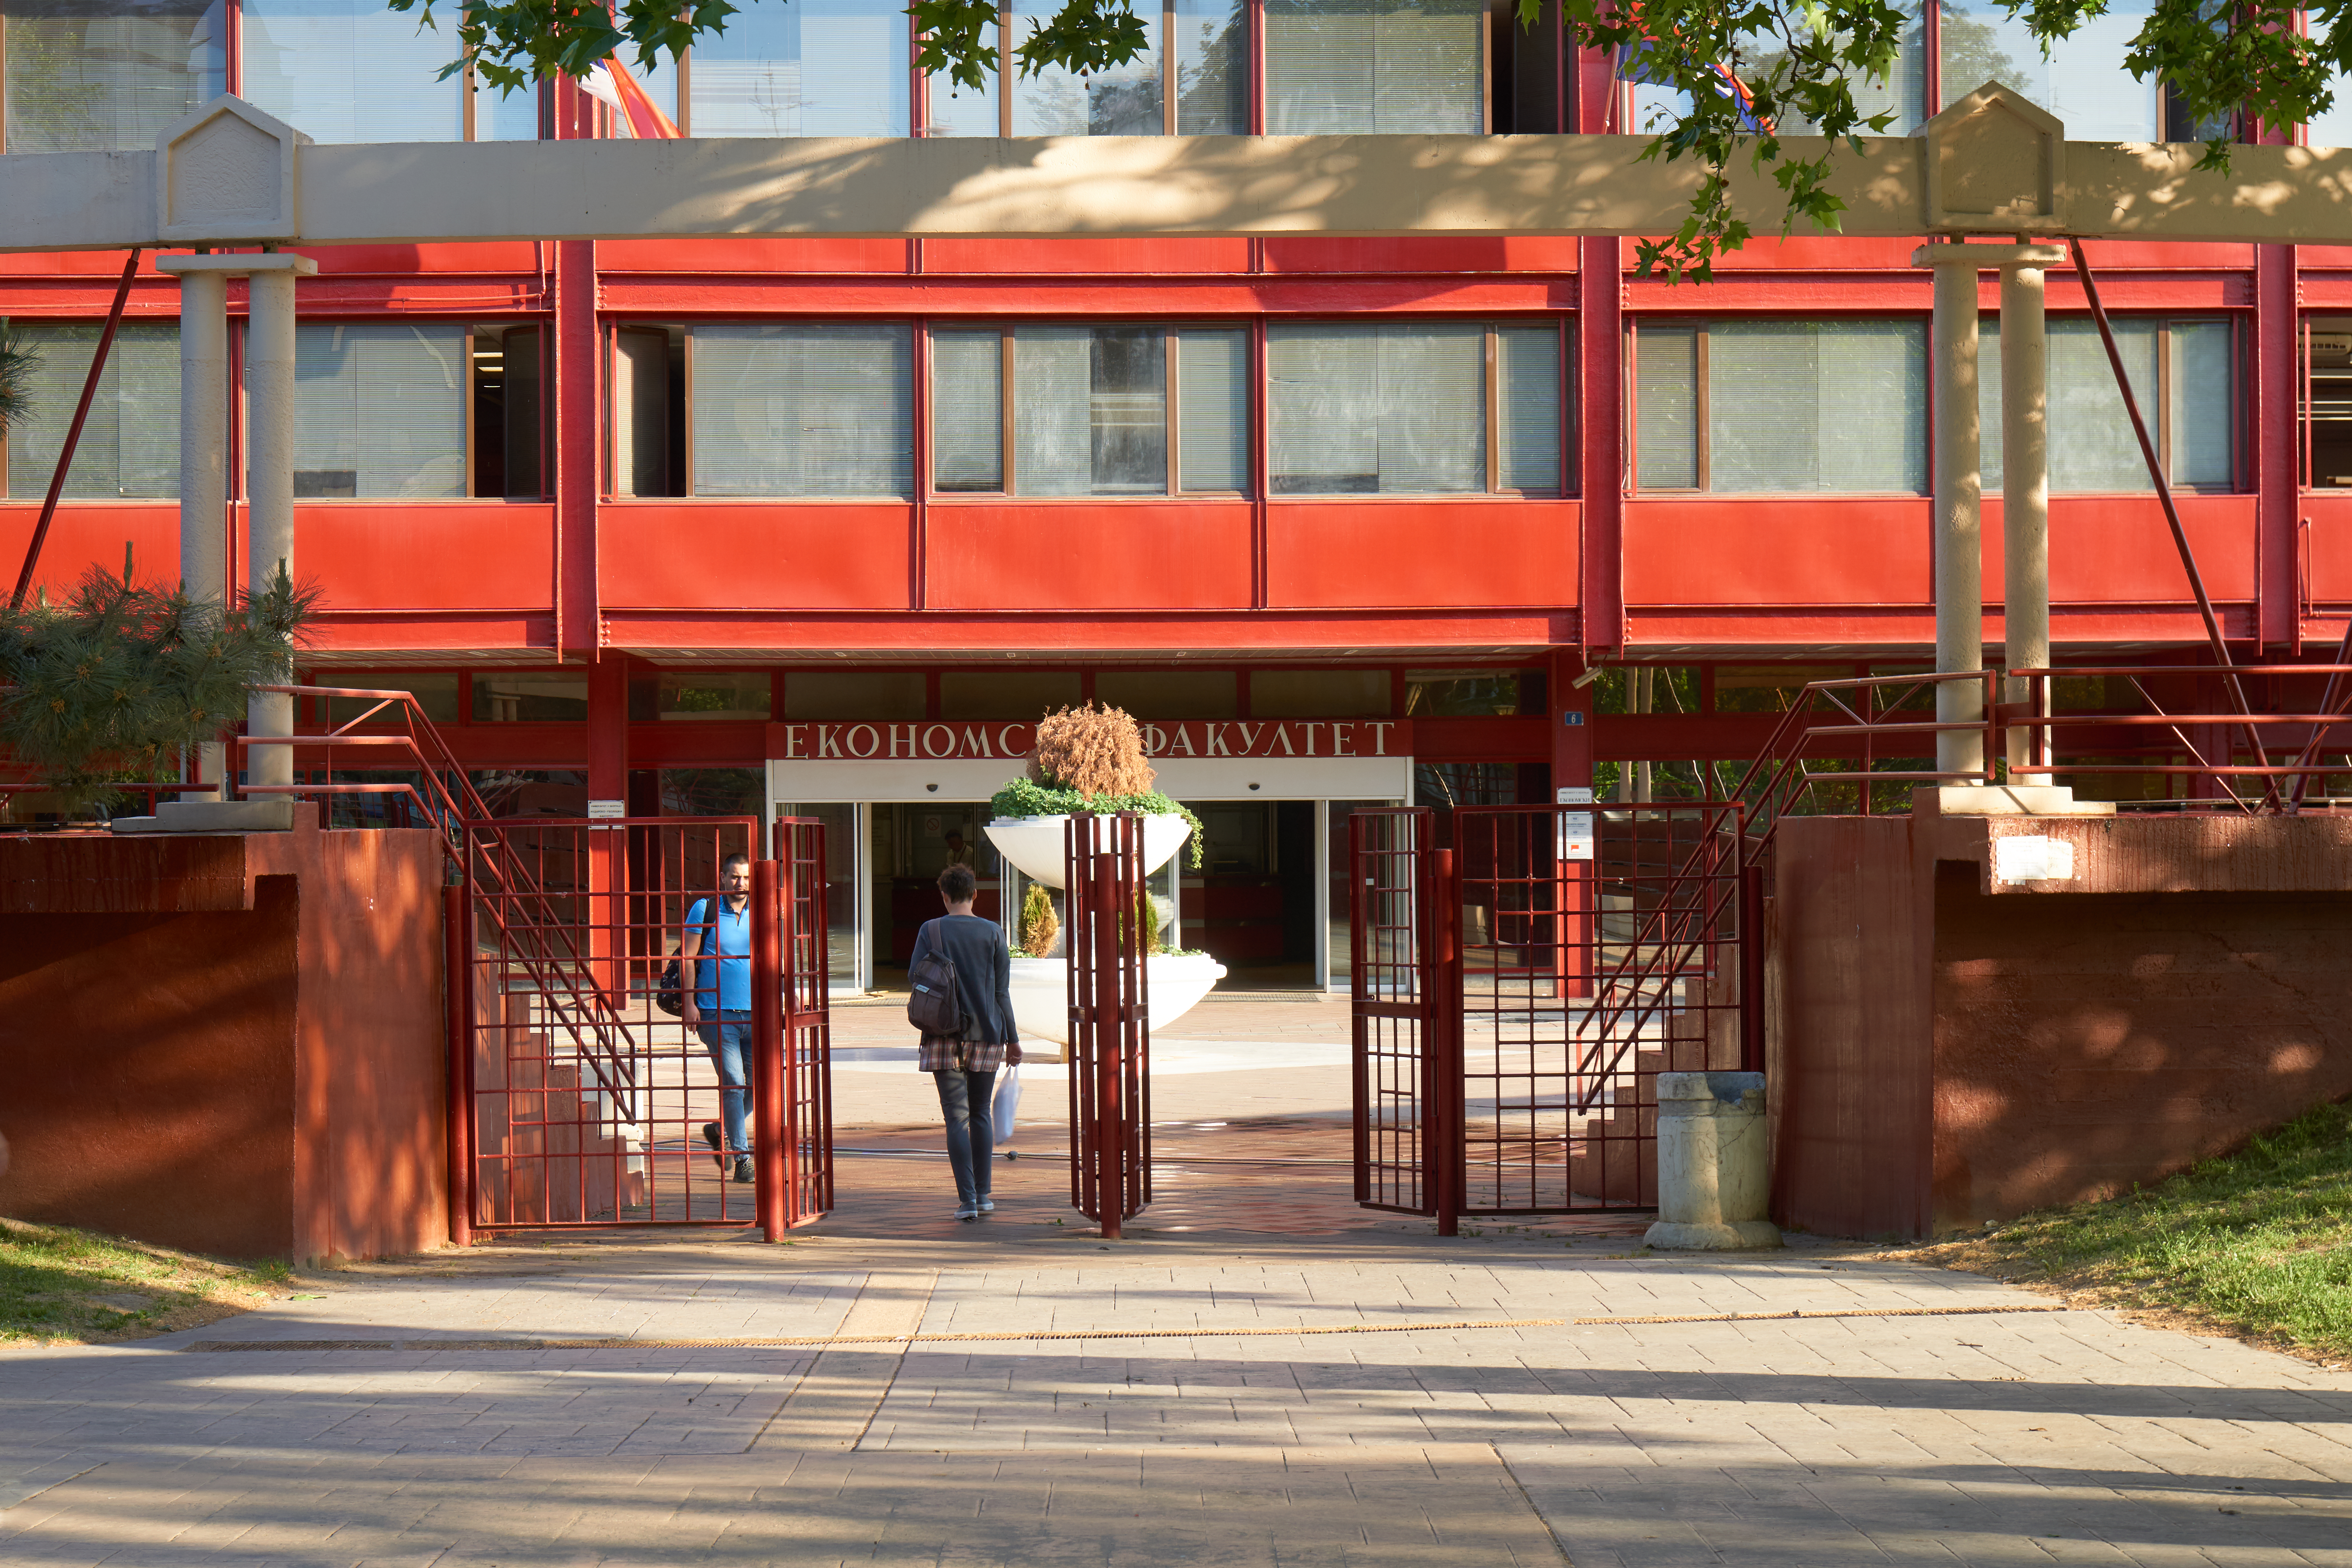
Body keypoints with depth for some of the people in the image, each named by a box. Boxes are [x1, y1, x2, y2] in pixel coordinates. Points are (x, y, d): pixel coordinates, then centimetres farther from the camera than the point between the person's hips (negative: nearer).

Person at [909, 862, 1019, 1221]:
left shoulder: (931, 931, -2)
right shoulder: (993, 933, 2)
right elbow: (1002, 991, 3)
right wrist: (1012, 1039, 8)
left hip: (945, 1036, -2)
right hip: (986, 1034, 2)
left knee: (957, 1118, -1)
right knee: (981, 1115, 14)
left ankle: (967, 1198, -8)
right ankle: (983, 1195, 15)